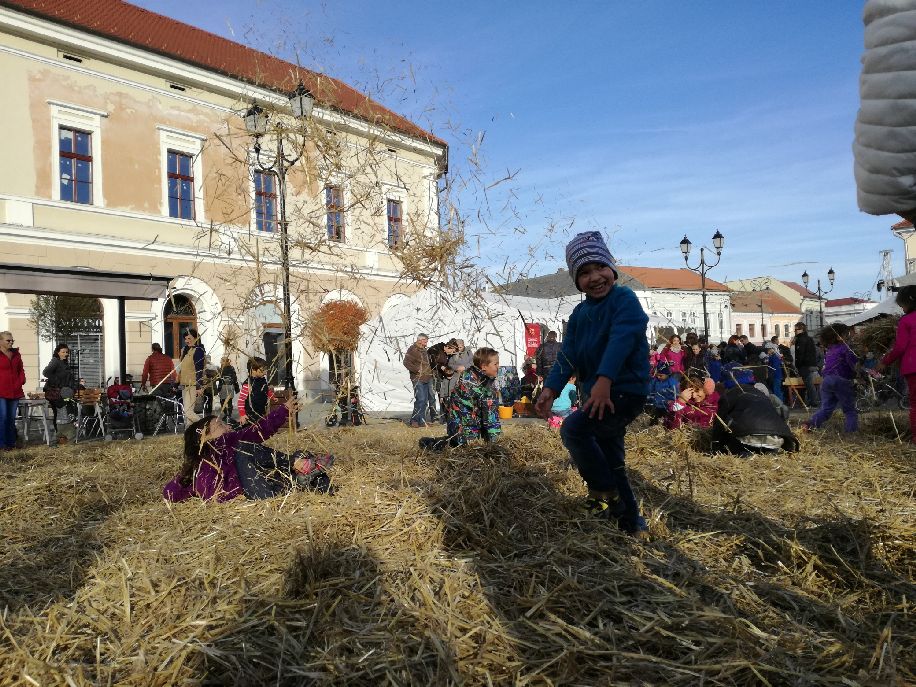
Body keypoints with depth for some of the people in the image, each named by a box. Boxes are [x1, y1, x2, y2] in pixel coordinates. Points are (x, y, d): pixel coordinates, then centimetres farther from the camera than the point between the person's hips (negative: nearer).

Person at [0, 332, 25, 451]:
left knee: (12, 418, 10)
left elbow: (21, 369, 19)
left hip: (15, 391, 6)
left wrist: (21, 381, 6)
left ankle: (11, 442, 17)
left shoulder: (16, 354, 14)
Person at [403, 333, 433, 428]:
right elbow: (406, 362, -15)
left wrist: (430, 371, 17)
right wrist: (417, 369, -20)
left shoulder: (424, 350, 18)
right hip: (418, 379, -8)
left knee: (425, 400, 9)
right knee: (420, 399, -13)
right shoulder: (412, 349, -8)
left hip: (427, 378, 8)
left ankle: (421, 420, 17)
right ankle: (414, 420, -4)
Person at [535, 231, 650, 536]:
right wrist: (550, 389, -11)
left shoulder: (624, 299, -11)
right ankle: (631, 523, 30)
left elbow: (621, 340, -27)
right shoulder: (579, 313, 10)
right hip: (598, 395, 9)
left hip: (626, 391, -9)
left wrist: (604, 380, -39)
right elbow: (568, 355, 4)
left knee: (573, 429, -24)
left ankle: (605, 493, -6)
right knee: (610, 460, 15)